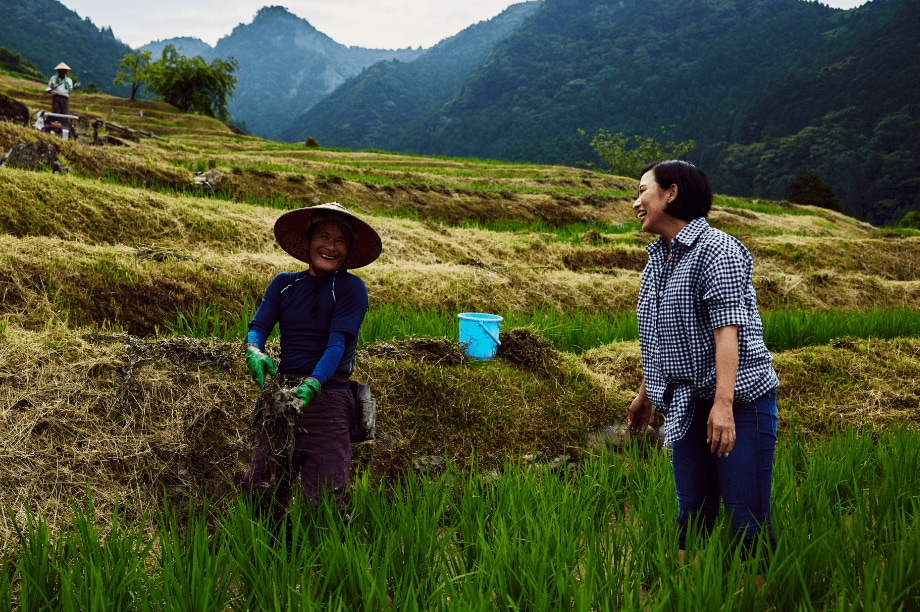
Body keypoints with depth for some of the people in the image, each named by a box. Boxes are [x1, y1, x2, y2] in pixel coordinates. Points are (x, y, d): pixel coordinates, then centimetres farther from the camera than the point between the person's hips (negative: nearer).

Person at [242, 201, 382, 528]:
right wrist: (254, 353, -25)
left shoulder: (351, 288, -5)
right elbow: (258, 326, -1)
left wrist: (312, 386, -32)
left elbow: (338, 344, -15)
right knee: (258, 489, 8)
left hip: (328, 394, -4)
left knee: (326, 497, -7)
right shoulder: (284, 284, 8)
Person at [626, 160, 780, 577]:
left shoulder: (716, 251, -12)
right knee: (692, 515, 10)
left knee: (747, 520, -6)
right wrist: (645, 393, 27)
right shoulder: (658, 259, 13)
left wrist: (723, 404, -28)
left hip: (740, 402, -7)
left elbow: (727, 329, -21)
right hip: (685, 406, 8)